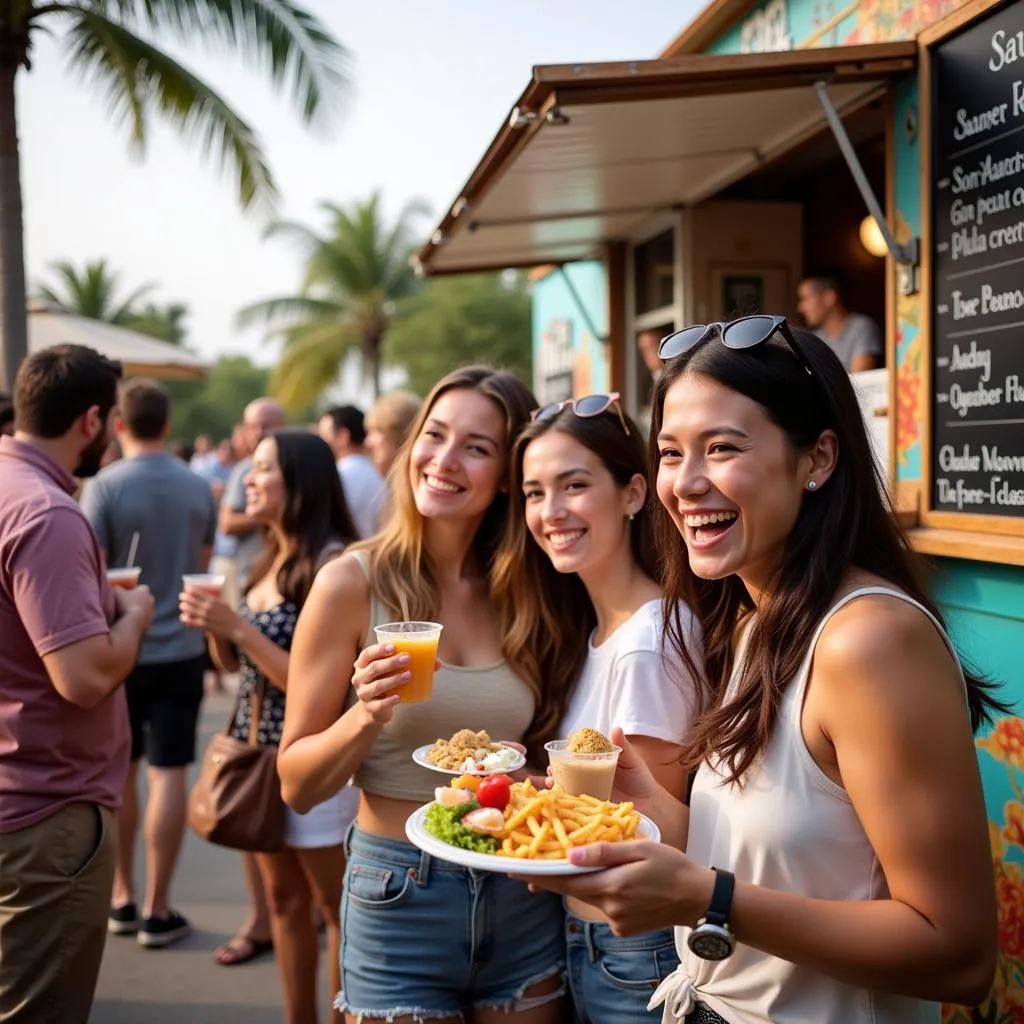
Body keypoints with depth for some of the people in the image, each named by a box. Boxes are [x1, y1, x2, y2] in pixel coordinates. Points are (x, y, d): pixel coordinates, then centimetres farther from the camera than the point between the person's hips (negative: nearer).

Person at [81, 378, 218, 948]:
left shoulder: (106, 485, -10)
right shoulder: (199, 487, 0)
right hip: (180, 649, 1)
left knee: (120, 773, 14)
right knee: (168, 775, 4)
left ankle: (124, 898, 26)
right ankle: (158, 911, 9)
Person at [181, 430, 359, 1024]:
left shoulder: (332, 561, -19)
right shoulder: (271, 560, 9)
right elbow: (234, 662, 15)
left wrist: (237, 626, -23)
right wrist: (212, 625, -5)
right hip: (258, 746, 9)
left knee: (336, 905, 7)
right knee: (285, 898, 18)